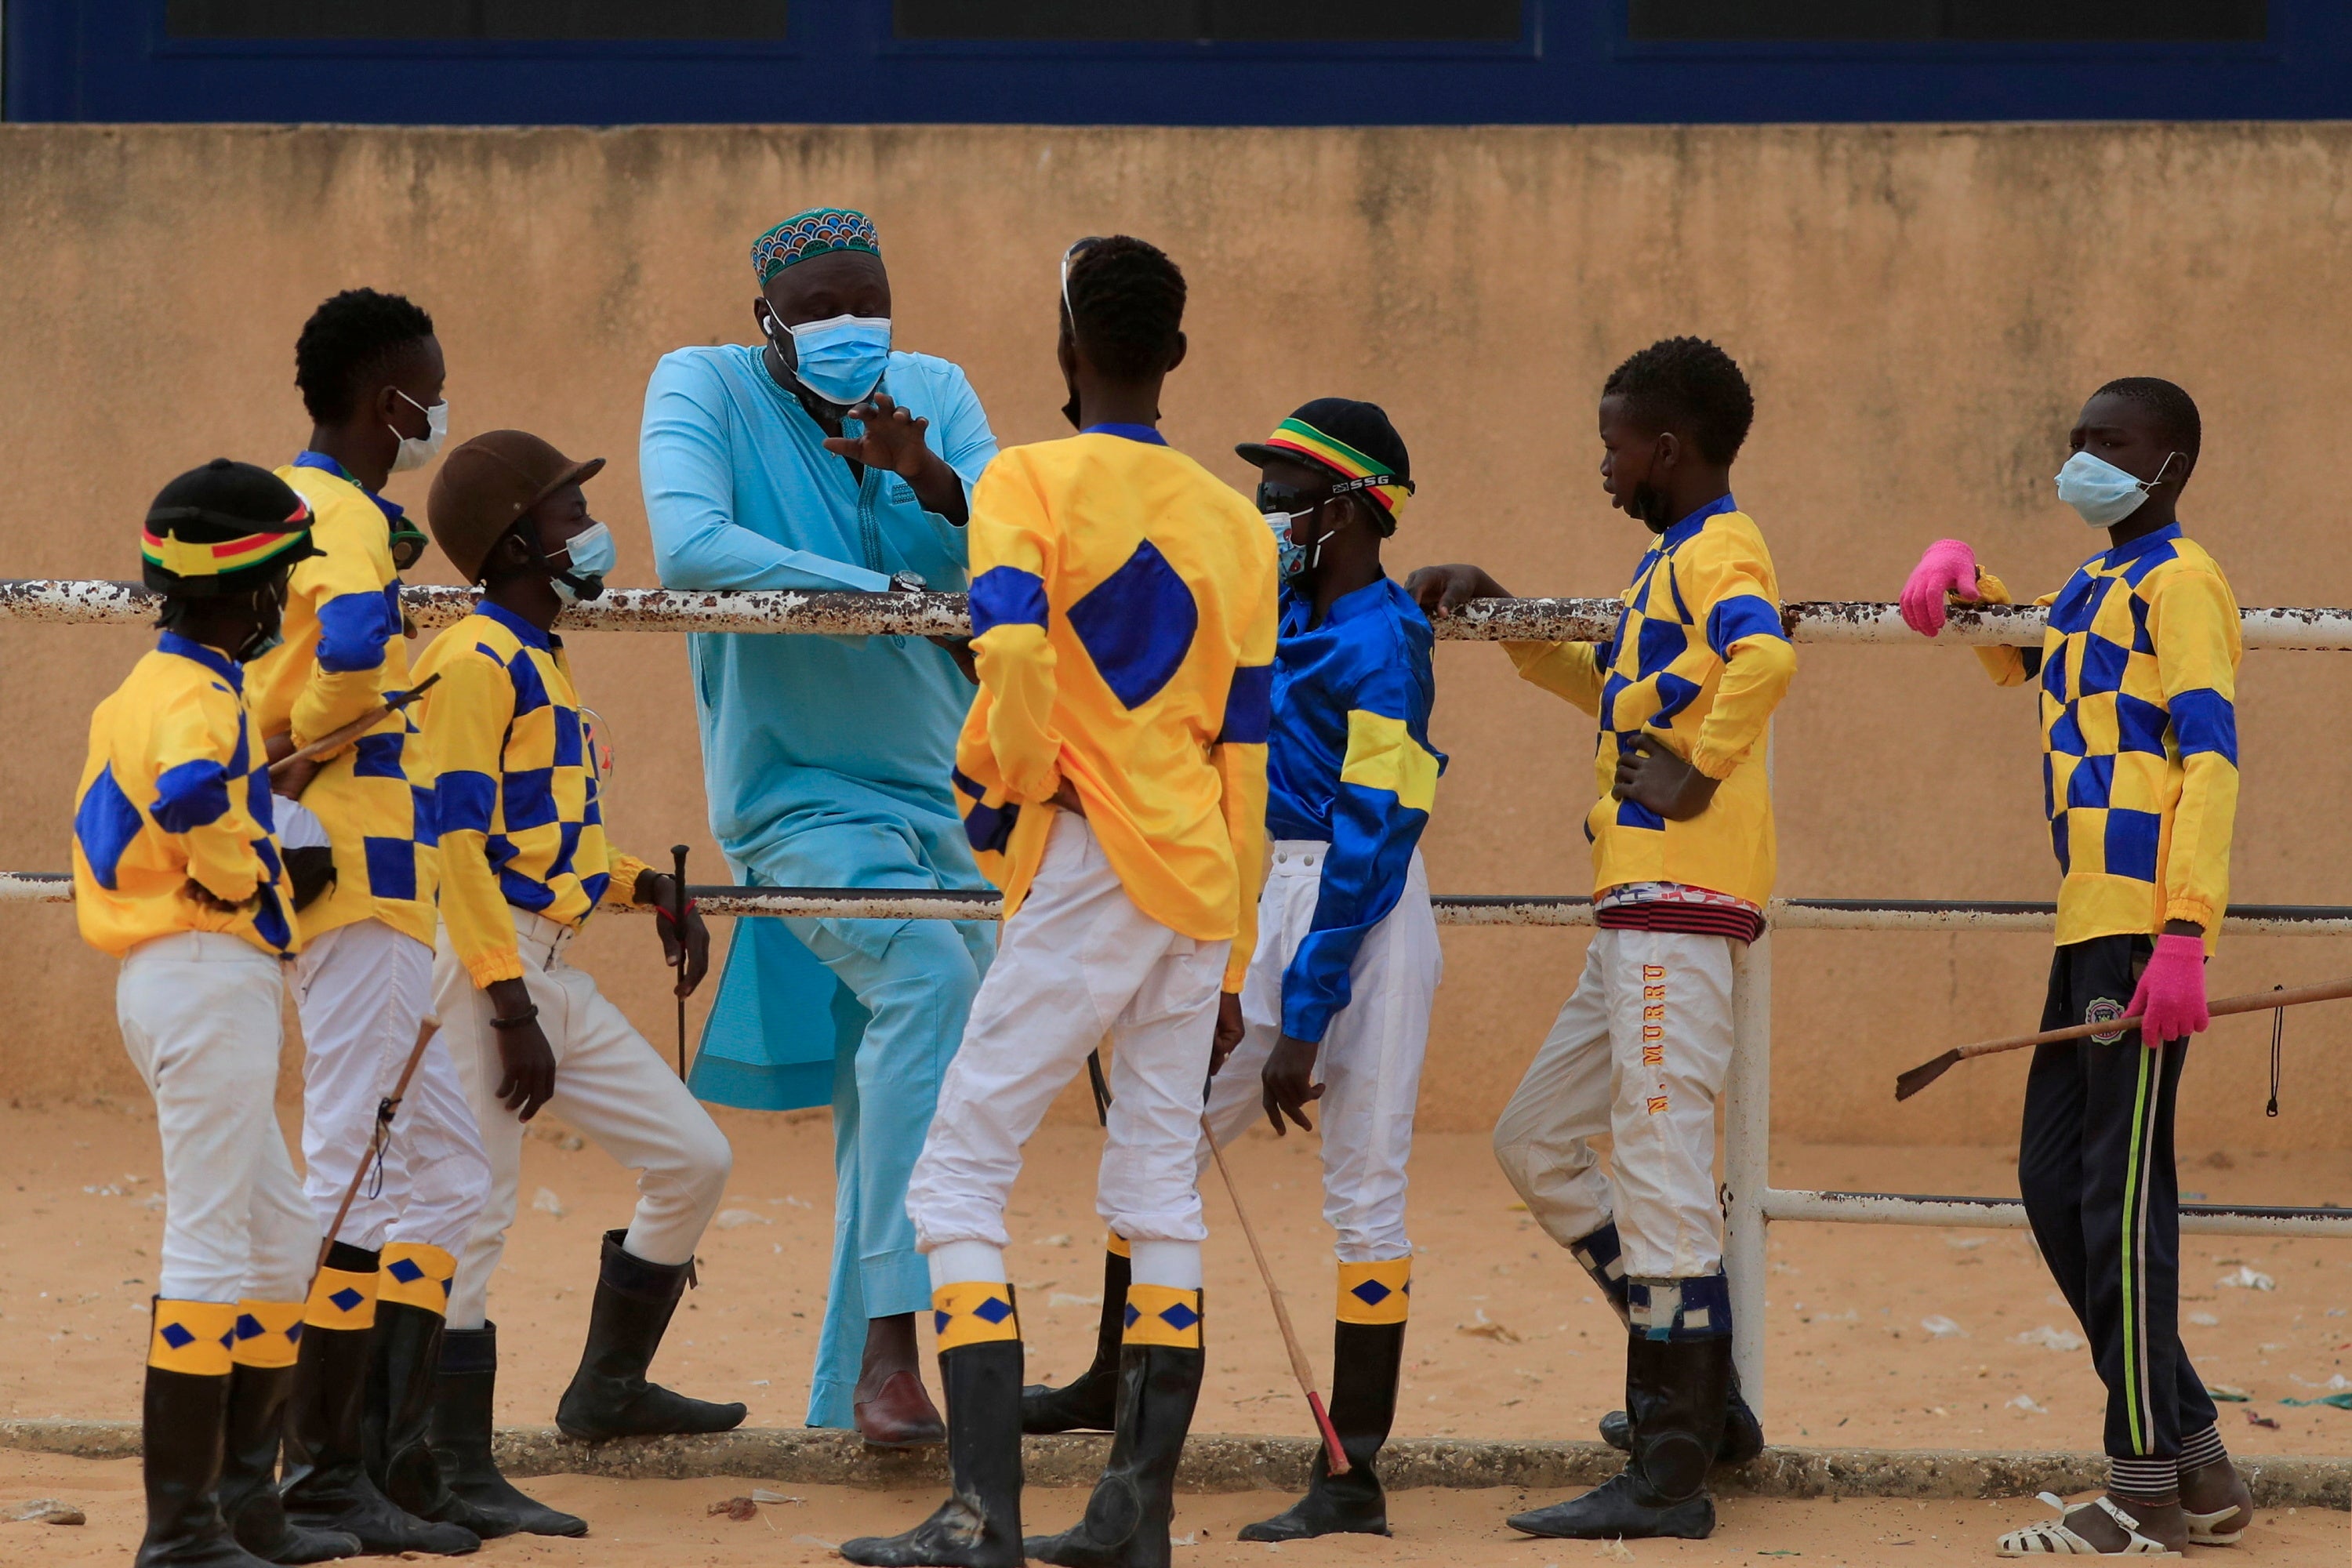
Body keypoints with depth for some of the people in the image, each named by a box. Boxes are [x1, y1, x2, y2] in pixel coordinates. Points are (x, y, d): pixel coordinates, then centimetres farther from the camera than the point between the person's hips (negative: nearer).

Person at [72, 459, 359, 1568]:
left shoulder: (145, 688, 16)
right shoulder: (199, 697, -15)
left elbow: (111, 820, 28)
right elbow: (192, 798, -36)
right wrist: (241, 885, -19)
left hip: (159, 976, 10)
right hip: (211, 972, -10)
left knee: (281, 1246, 15)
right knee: (211, 1249, -8)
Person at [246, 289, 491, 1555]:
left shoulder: (286, 502, 17)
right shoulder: (349, 516, -13)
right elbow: (350, 644, -33)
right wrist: (302, 751, -18)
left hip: (364, 888, 10)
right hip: (355, 879, -10)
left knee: (442, 1168, 12)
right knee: (357, 1171, -7)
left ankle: (397, 1459, 12)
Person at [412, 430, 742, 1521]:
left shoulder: (539, 662, 18)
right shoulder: (475, 661, -13)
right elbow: (457, 842, -19)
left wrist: (646, 887, 8)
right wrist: (509, 1008, -22)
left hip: (549, 976, 10)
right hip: (483, 970, -10)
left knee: (693, 1160, 12)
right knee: (474, 1214, -9)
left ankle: (609, 1389, 24)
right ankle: (457, 1472, -5)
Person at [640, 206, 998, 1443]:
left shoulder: (936, 395, 6)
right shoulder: (702, 389, -7)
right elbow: (691, 546, -24)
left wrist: (930, 482, -25)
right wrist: (895, 596, -28)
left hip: (946, 788, 6)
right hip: (801, 791, -6)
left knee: (897, 1096, 8)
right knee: (928, 978, -29)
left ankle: (849, 1389, 19)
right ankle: (893, 1334, -32)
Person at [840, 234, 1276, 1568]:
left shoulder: (1034, 482, -5)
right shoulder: (1234, 522, 13)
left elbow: (1014, 647, -24)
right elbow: (1246, 751, 14)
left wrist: (1007, 787, -6)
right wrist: (1230, 966, 19)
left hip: (1091, 875, -6)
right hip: (1203, 888, 6)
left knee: (960, 1181, -3)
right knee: (1160, 1194, 11)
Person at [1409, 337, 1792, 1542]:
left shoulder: (1718, 551, -9)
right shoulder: (1673, 559, 22)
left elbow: (1763, 657, -32)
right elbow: (1618, 692, 39)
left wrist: (1702, 775, -23)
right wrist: (1502, 620, 31)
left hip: (1682, 899, -11)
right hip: (1639, 908, 11)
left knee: (1659, 1169, -10)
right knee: (1537, 1143, 14)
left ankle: (1669, 1478, -8)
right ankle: (1702, 1400, 16)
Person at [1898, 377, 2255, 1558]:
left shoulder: (2180, 583, -7)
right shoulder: (2094, 589, 21)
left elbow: (2211, 760, -16)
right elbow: (2017, 657, 43)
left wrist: (2182, 935, -25)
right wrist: (1959, 573, 21)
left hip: (2142, 926, -10)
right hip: (2085, 925, 10)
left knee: (2122, 1187, -9)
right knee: (2055, 1183, 9)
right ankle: (2198, 1468, 13)